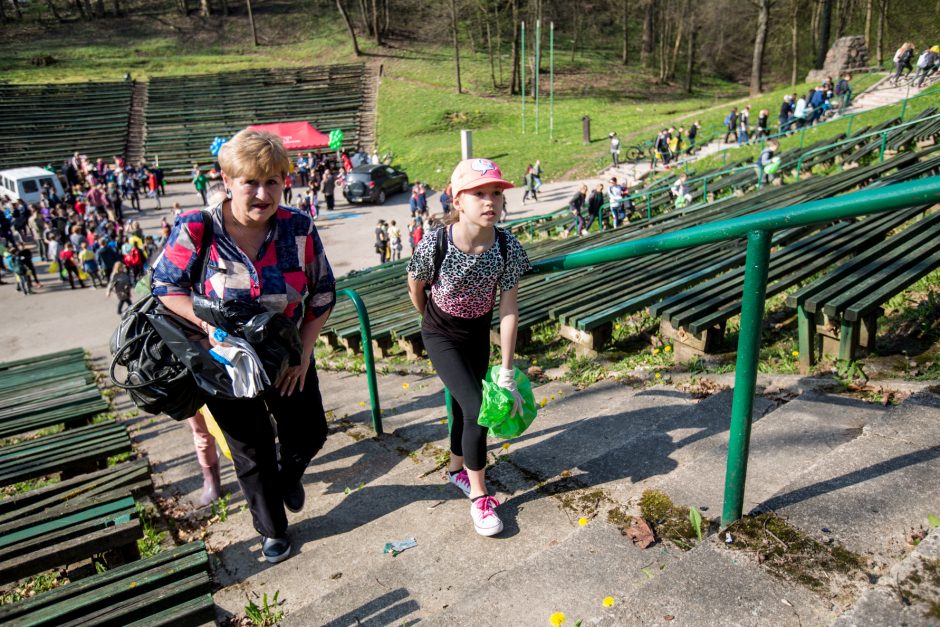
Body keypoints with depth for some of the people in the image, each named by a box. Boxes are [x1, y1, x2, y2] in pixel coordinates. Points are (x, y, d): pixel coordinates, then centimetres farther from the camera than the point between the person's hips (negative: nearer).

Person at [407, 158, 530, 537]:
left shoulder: (509, 248, -23)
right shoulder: (434, 246, -30)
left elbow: (509, 311, -19)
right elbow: (415, 286, -8)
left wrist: (506, 373, -17)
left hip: (478, 334, 3)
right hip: (440, 335, -3)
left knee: (465, 405, 17)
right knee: (477, 409, -13)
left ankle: (457, 468, 44)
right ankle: (478, 497, 5)